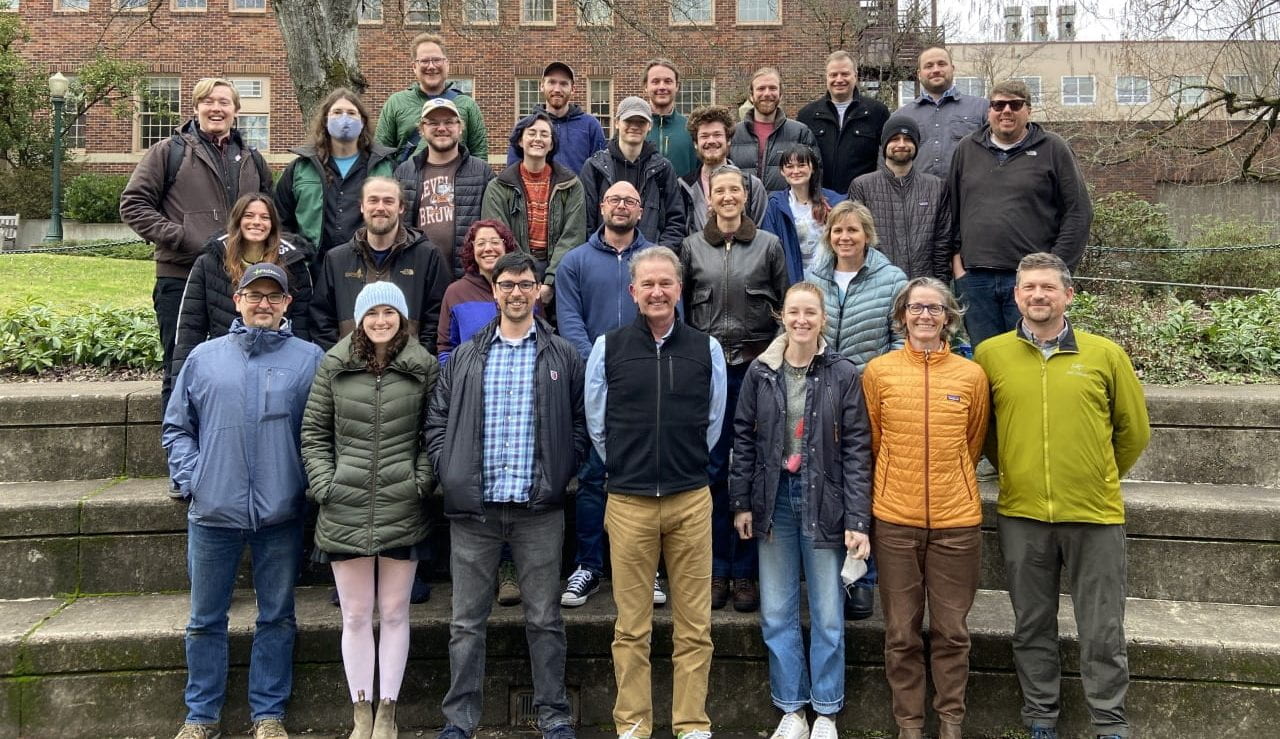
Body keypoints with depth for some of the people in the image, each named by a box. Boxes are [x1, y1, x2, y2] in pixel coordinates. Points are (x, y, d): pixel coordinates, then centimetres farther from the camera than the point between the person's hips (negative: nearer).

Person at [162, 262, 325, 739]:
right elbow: (176, 427, 11)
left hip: (281, 515, -1)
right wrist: (188, 479, 0)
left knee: (277, 617, 9)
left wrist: (313, 482, -6)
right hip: (213, 511, 1)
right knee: (206, 619, 11)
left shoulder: (310, 359, 3)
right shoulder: (205, 357, 7)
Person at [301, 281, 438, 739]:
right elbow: (313, 431, 7)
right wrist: (323, 484, -2)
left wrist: (422, 481, -6)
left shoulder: (424, 367, 2)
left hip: (402, 510, 0)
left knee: (394, 613, 7)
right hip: (345, 511, 1)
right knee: (355, 616, 8)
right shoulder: (333, 366, 3)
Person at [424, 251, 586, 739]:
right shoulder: (464, 358, 9)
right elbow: (437, 422, 10)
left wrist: (561, 473, -3)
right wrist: (450, 472, -3)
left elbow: (581, 422, 7)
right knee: (467, 621, 8)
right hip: (474, 507, 2)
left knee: (544, 618, 8)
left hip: (539, 508, -1)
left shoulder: (562, 357, 5)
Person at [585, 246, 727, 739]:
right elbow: (596, 425, 9)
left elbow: (714, 422, 13)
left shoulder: (707, 349, 3)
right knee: (632, 626, 7)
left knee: (694, 624, 6)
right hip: (628, 501, -1)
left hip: (691, 499, 1)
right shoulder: (608, 348, 1)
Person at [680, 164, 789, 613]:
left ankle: (745, 572, 14)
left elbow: (787, 306, 9)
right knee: (712, 468, 2)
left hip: (756, 366, -1)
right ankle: (717, 570, 14)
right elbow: (682, 307, 13)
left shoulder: (769, 245, 6)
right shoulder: (693, 247, 8)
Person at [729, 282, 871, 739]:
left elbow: (857, 449, -6)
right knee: (777, 614, 8)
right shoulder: (761, 371, 2)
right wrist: (742, 502, 2)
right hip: (774, 498, 2)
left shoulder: (843, 375, -4)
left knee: (828, 615, 6)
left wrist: (857, 520, -10)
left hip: (823, 500, -2)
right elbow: (743, 437, 6)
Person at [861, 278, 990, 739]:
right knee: (902, 632, 7)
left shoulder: (971, 375, 2)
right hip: (895, 519, 0)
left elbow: (972, 445, 13)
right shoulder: (878, 371, 0)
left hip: (956, 519, 0)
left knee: (951, 630, 8)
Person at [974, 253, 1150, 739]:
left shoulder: (1105, 354, -1)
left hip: (1096, 515, -1)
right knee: (1032, 627, 13)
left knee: (1102, 631, 7)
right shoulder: (989, 354, 0)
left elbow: (1134, 429, 9)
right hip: (1020, 515, 1)